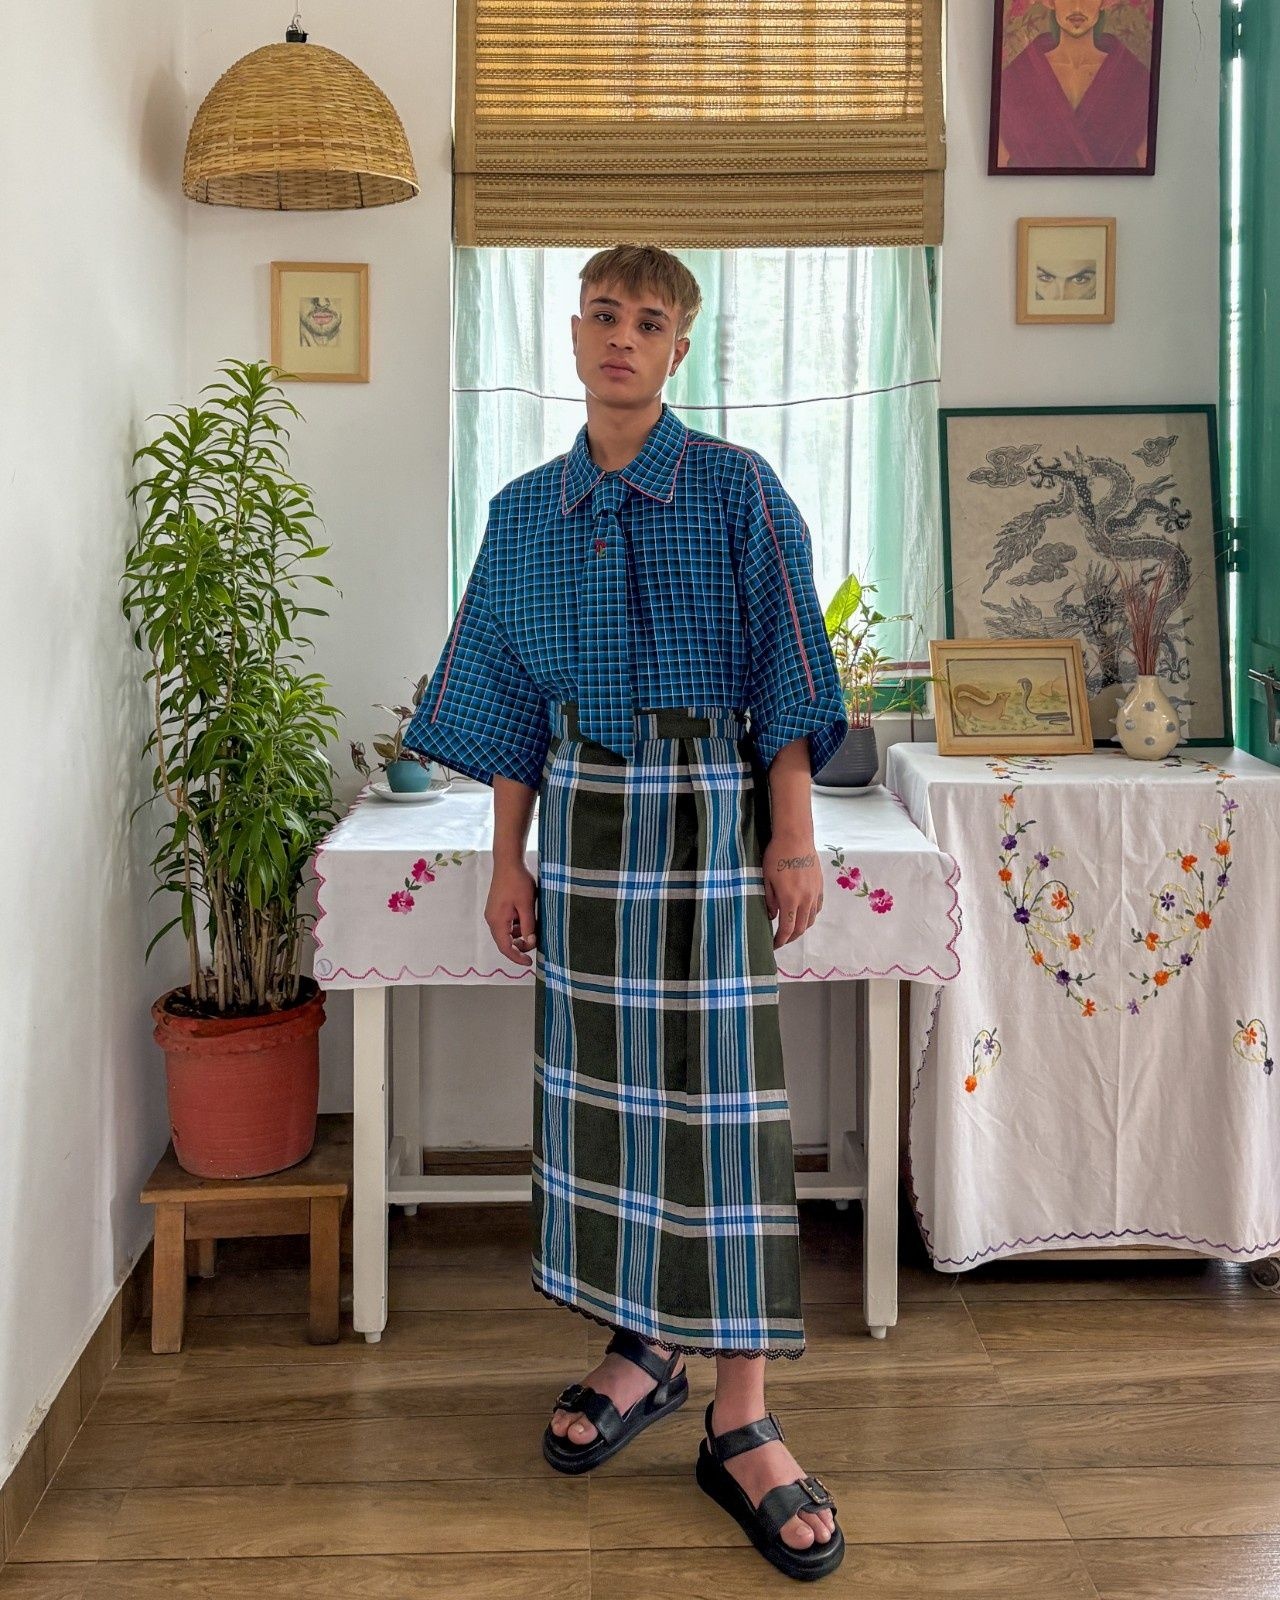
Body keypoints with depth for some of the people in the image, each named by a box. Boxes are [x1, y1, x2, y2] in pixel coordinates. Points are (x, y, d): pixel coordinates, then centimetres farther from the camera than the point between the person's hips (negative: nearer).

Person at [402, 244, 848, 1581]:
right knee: (596, 1076, 7)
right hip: (579, 812, 4)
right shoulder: (526, 513, 10)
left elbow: (785, 682, -3)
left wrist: (794, 840, -9)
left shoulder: (736, 492, -1)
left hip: (706, 809, -4)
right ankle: (641, 1351, 25)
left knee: (719, 1092, -6)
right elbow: (512, 703, 11)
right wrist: (508, 860, 7)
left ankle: (742, 1426, 1)